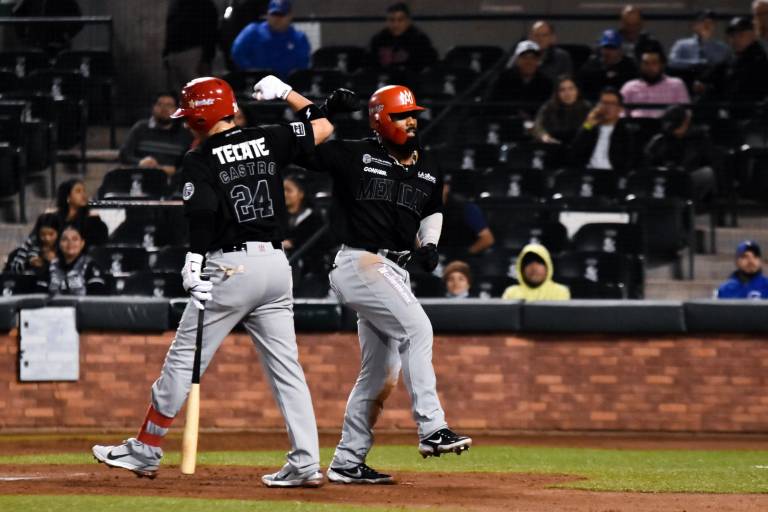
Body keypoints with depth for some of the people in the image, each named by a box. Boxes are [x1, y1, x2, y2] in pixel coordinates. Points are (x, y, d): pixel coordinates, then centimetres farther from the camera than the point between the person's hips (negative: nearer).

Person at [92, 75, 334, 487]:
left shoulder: (199, 161, -5)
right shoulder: (267, 141, 8)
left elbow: (202, 212, -20)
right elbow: (323, 127, 18)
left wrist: (194, 267, -25)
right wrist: (284, 93, 27)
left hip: (230, 267, -5)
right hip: (276, 264, 5)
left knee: (183, 360, 5)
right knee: (285, 365, 6)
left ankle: (145, 451, 12)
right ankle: (306, 464, -2)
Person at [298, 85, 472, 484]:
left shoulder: (429, 171, 12)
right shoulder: (354, 156, -5)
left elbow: (433, 211, 29)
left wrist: (430, 244, 10)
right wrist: (325, 112, -18)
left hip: (396, 270, 8)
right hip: (360, 265, -8)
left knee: (380, 375, 9)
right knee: (417, 328, -25)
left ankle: (347, 463, 16)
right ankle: (431, 429, -27)